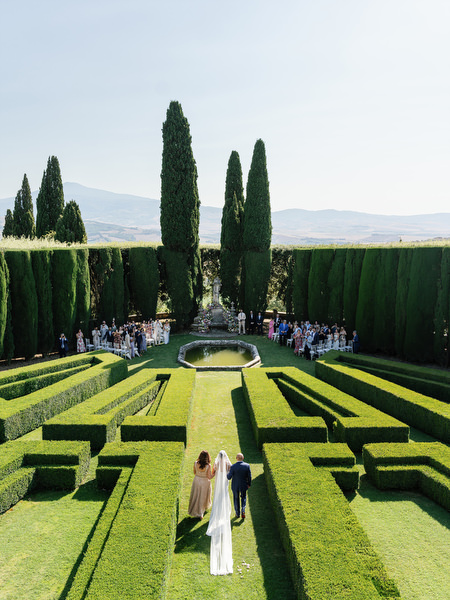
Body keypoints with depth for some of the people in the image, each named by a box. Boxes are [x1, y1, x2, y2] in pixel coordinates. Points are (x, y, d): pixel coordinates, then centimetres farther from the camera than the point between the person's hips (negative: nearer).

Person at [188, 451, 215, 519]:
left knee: (196, 496, 22)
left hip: (197, 481, 2)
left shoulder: (196, 463, -16)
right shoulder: (208, 466, -25)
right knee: (203, 497, 19)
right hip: (205, 482, -2)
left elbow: (194, 473, -1)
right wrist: (215, 472, -5)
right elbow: (209, 477, -19)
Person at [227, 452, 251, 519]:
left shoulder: (233, 466, -21)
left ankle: (237, 514, 28)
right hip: (243, 485, 1)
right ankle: (243, 510, 3)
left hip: (235, 486, -1)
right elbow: (249, 476, -8)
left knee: (236, 499, 19)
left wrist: (227, 473, 6)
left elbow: (229, 477, -15)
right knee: (243, 498, 22)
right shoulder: (247, 465, -15)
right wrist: (249, 484, 7)